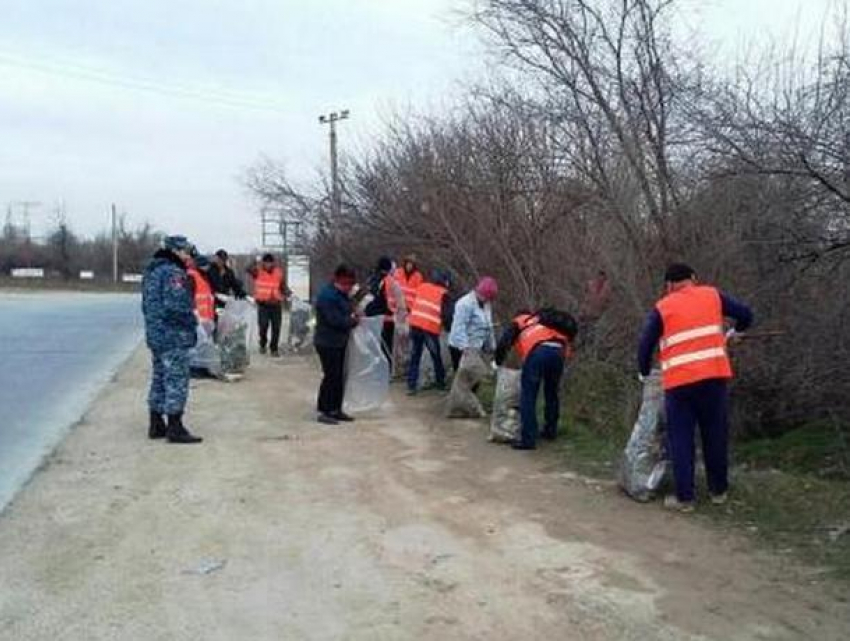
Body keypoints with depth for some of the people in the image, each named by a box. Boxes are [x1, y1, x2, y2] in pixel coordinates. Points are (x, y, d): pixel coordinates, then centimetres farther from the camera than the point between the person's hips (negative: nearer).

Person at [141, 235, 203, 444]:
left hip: (155, 335, 10)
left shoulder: (152, 271, 16)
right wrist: (192, 321, -10)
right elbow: (176, 306, -25)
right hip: (174, 337, -10)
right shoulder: (173, 273, -16)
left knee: (159, 379, 16)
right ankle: (175, 428, -3)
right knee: (177, 381, -5)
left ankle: (156, 426, 22)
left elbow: (147, 304, 20)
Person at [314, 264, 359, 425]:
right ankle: (324, 412, 2)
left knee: (340, 376, 13)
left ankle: (336, 409, 22)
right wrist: (352, 320, -10)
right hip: (327, 343, -10)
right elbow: (335, 320, -24)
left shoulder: (343, 294, 12)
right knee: (331, 376, -6)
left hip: (340, 342, 10)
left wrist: (353, 316, 0)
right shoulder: (327, 295, -19)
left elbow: (347, 312, 22)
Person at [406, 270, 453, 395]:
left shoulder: (422, 287, 14)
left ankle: (411, 385, 7)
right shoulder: (443, 294, 0)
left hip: (415, 325, 4)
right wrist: (450, 327, 12)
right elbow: (447, 314, -3)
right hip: (431, 329, -4)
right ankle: (440, 383, 28)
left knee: (414, 357, 11)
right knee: (436, 357, 16)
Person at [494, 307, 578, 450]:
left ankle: (528, 439, -2)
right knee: (552, 394, 24)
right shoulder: (548, 322, 40)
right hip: (558, 351, 5)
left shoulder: (518, 322, 28)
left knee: (528, 397, 1)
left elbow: (503, 345, 13)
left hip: (537, 351, -5)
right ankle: (551, 431, 35)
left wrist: (498, 363, 28)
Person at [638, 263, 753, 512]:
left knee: (681, 439, 6)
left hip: (679, 381, -2)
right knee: (716, 434, 14)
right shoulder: (712, 295, 11)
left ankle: (684, 497, 9)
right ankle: (718, 490, 26)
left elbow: (645, 345, 5)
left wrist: (645, 373, 21)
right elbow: (746, 314, 13)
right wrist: (735, 330, 35)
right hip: (714, 376, 2)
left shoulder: (662, 308, 7)